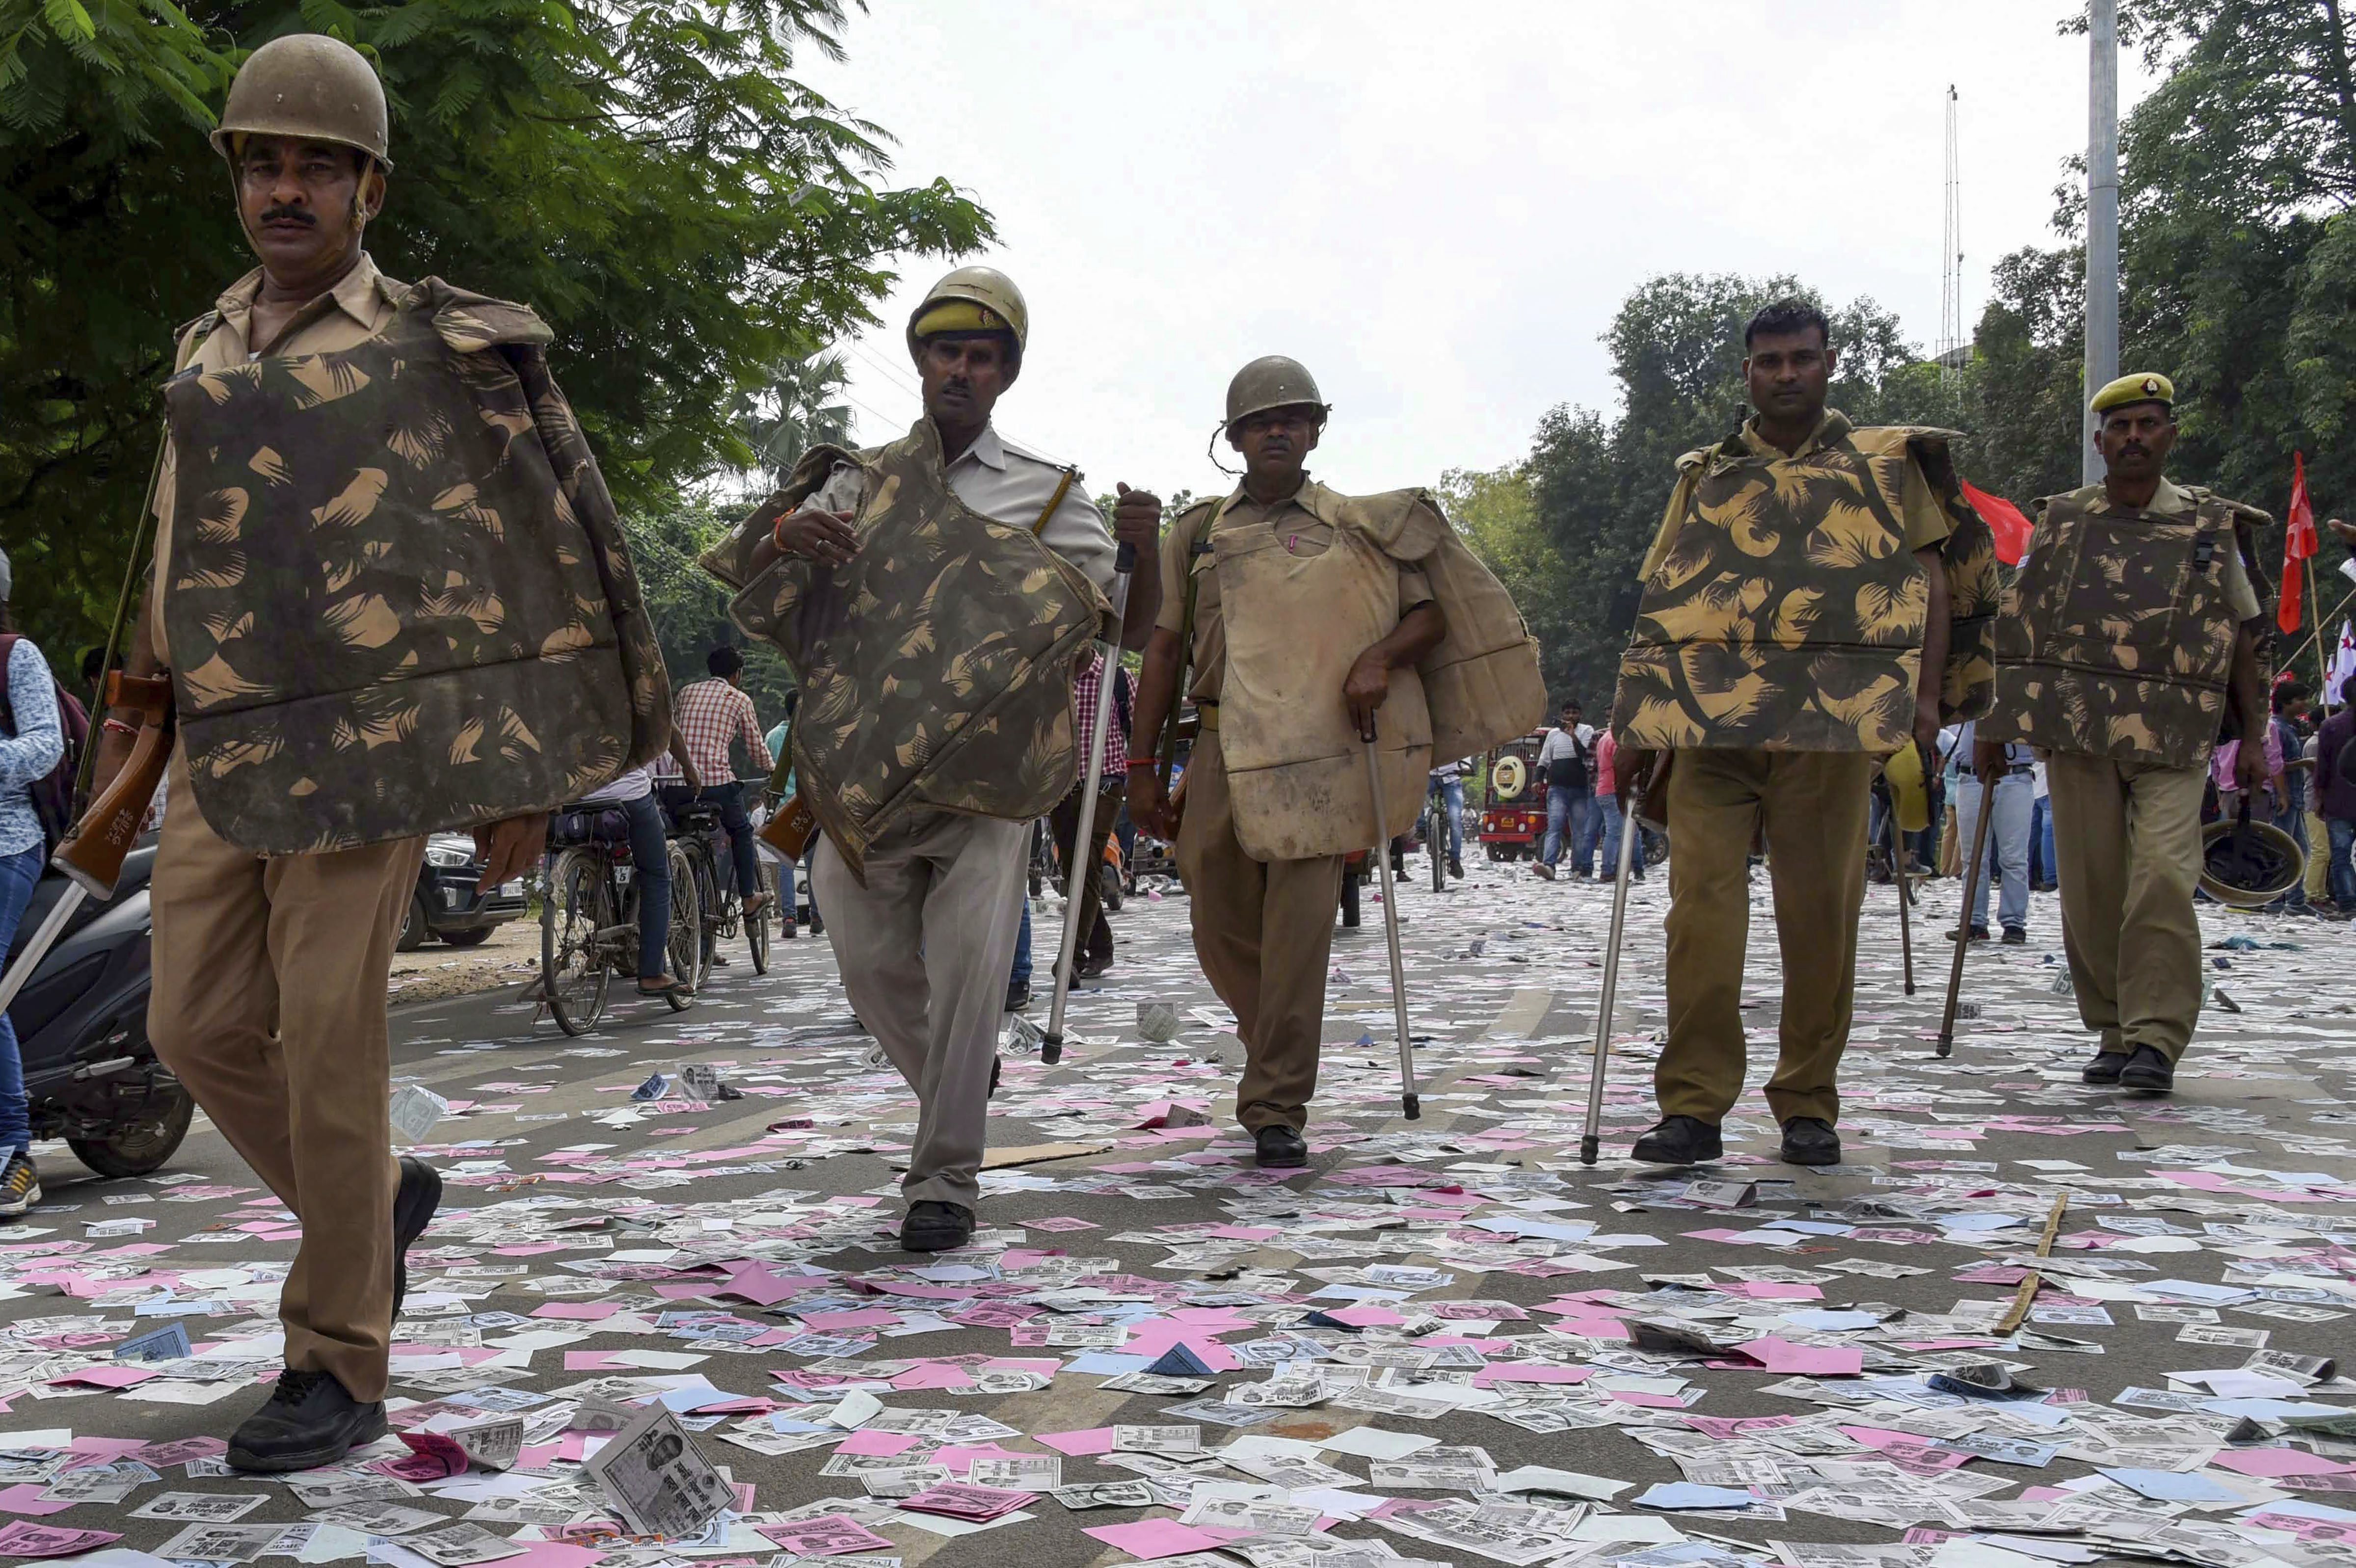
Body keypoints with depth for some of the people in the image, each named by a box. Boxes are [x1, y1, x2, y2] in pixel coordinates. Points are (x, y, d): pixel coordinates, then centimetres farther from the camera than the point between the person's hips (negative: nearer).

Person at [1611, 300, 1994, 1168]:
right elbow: (1659, 597, 17)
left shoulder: (1887, 464, 13)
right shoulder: (1704, 476, 18)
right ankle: (1693, 1105, -3)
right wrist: (1641, 712, 6)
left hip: (1833, 718, -1)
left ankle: (1809, 1105, 14)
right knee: (1701, 904, -7)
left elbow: (1935, 578, 9)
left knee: (1822, 910, 2)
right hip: (1710, 720, 1)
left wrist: (1927, 692, -3)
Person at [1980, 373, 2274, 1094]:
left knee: (2162, 875, -16)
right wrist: (1994, 719, 10)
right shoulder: (2059, 522, 11)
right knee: (2091, 888, 3)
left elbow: (2242, 638, 11)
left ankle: (2157, 1037, -13)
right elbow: (2014, 628, 14)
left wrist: (2253, 736, 7)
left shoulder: (2214, 527, 8)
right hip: (2074, 729, 2)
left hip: (2174, 735, -2)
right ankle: (2113, 1033, 16)